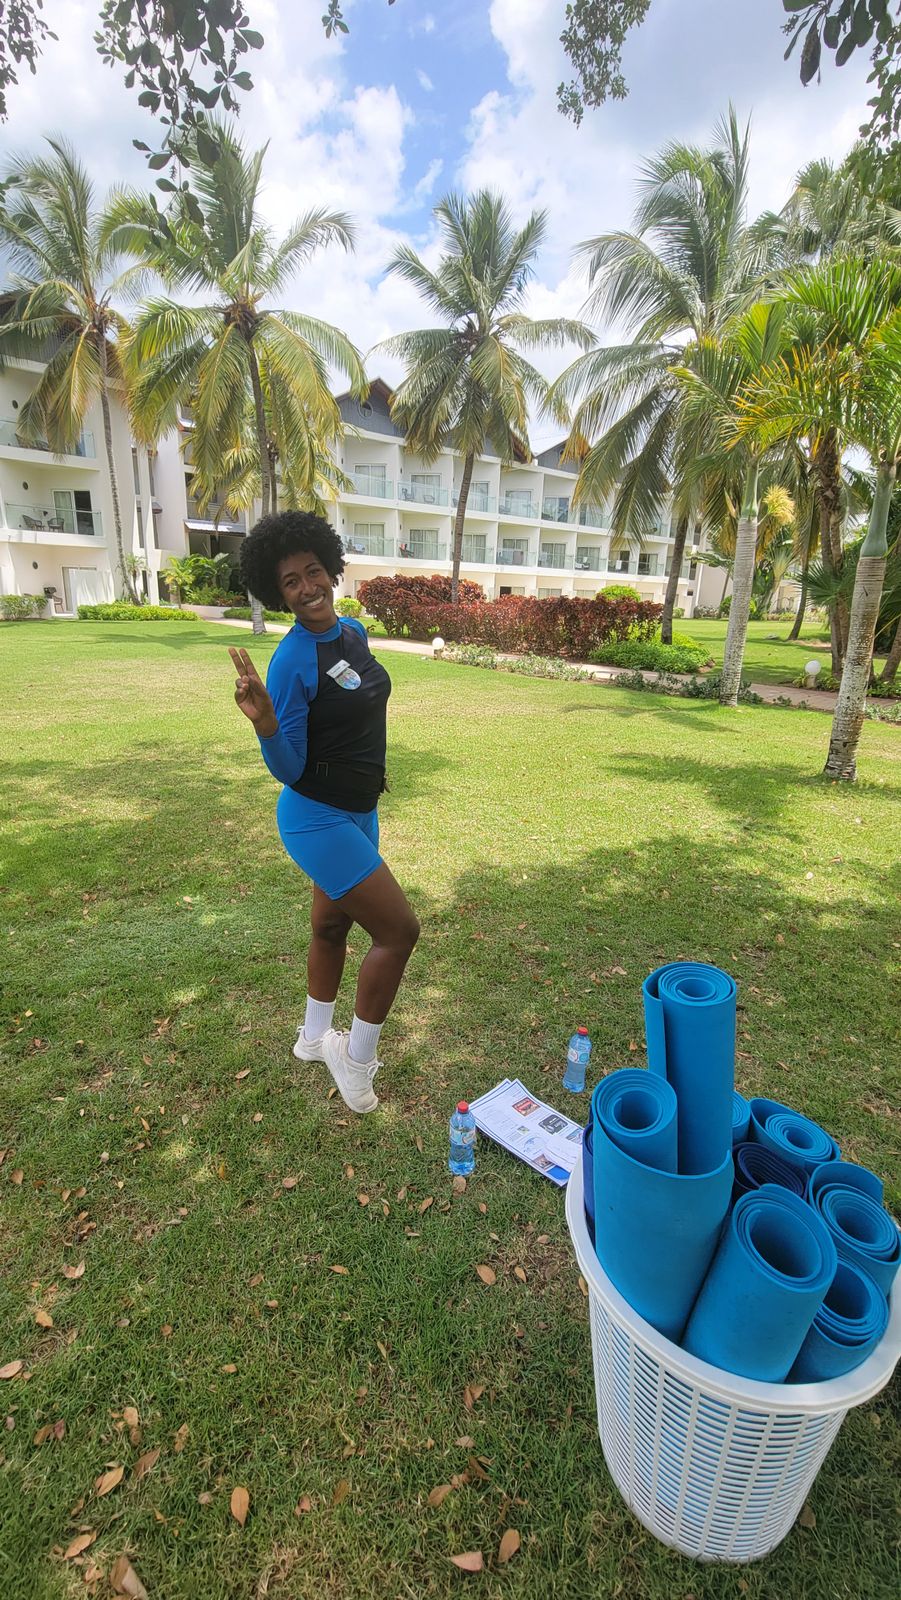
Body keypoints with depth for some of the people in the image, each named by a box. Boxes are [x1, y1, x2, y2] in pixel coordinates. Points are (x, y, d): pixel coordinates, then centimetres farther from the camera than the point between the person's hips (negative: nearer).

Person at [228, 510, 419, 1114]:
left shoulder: (355, 632, 1)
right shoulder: (291, 661, -23)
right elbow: (288, 770, -21)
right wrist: (264, 722, -38)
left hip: (358, 810, 8)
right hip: (317, 819, -8)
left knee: (333, 923, 22)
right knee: (399, 929, -5)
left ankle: (315, 1037, 45)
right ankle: (356, 1060, 17)